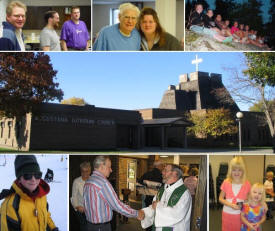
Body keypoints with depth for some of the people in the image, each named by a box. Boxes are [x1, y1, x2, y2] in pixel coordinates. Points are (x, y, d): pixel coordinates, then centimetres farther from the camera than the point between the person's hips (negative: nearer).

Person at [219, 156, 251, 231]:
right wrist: (231, 205, -15)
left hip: (240, 214, 0)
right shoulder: (226, 182, -5)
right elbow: (220, 198, 0)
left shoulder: (247, 184, -6)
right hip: (227, 213, 1)